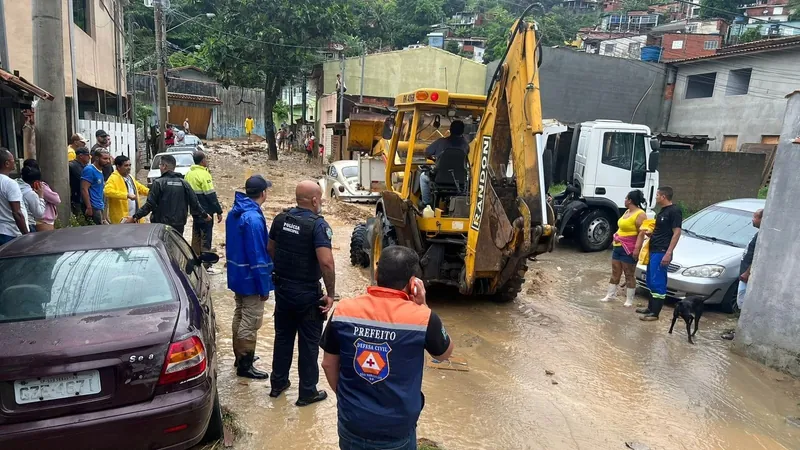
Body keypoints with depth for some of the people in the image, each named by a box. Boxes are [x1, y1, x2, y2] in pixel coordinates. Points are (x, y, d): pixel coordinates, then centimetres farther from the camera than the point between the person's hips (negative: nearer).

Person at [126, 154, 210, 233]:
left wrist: (135, 217, -8)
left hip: (162, 226, -4)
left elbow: (150, 204, -13)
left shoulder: (158, 183, -8)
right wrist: (204, 216, 18)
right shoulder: (183, 183, 5)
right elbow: (194, 203, 5)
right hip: (179, 226, 4)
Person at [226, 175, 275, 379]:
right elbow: (258, 256, -24)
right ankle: (245, 365, 12)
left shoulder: (234, 213, 6)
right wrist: (264, 286, -18)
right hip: (251, 279, -10)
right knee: (251, 322, 2)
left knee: (240, 316, 21)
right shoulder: (253, 218, -25)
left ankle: (240, 355, 35)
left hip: (237, 275, 10)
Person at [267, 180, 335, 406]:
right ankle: (307, 392, 20)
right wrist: (330, 294, -17)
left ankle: (278, 383, 35)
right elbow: (326, 263, -28)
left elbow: (270, 249, 13)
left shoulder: (281, 219, 0)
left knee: (283, 337, 21)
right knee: (309, 343, 8)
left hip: (282, 289, 6)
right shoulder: (318, 225, -20)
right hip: (307, 294, -6)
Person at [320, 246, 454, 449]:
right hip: (397, 432, -1)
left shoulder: (343, 311, -12)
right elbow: (445, 353, 2)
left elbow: (328, 364, 0)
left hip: (351, 424, 2)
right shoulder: (422, 318, -19)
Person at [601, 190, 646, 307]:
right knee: (615, 273, 13)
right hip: (618, 247, 9)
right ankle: (610, 295, 20)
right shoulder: (627, 211, 13)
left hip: (629, 249, -9)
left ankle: (629, 300, 7)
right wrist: (616, 236, 21)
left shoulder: (640, 214, -16)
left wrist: (637, 249, -25)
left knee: (629, 275, 0)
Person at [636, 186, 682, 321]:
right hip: (653, 250, 10)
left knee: (658, 283, -6)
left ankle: (655, 313, -2)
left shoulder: (674, 211, -12)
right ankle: (650, 307, 26)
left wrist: (668, 253, -23)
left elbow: (676, 233, -18)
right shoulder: (662, 210, 16)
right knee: (651, 282, 16)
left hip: (661, 252, -10)